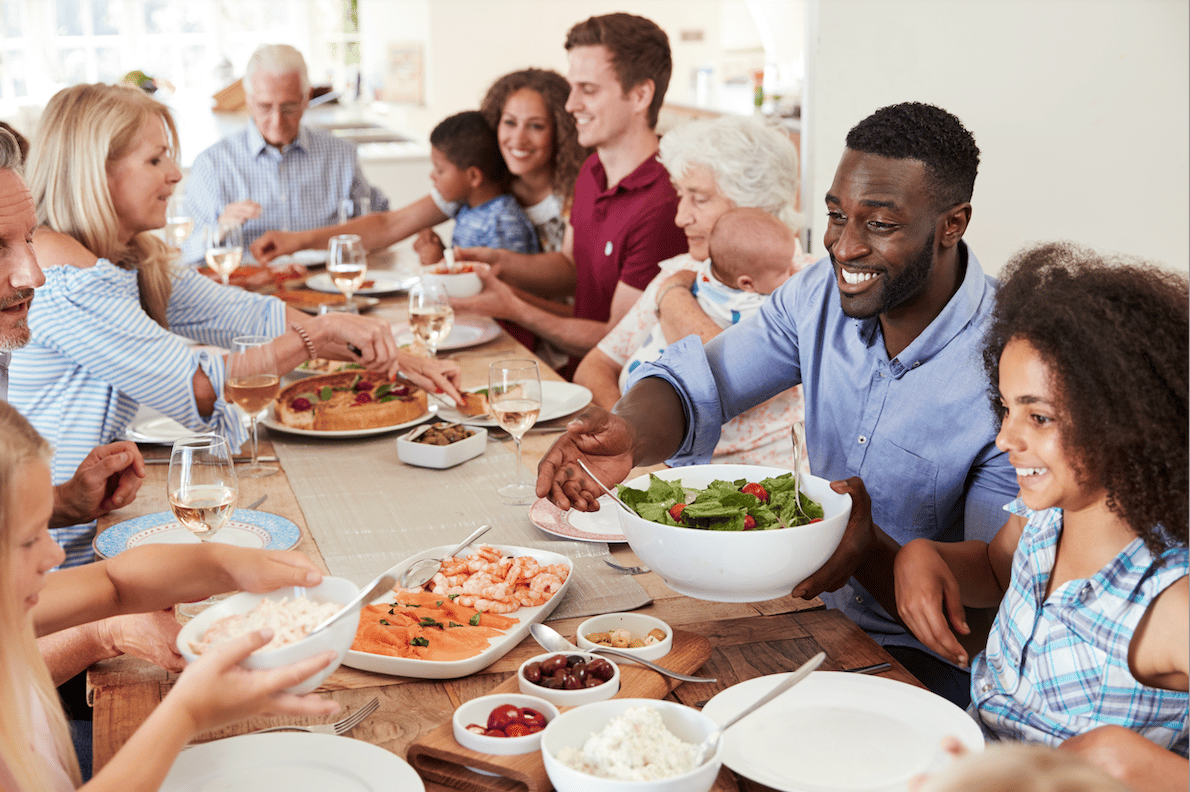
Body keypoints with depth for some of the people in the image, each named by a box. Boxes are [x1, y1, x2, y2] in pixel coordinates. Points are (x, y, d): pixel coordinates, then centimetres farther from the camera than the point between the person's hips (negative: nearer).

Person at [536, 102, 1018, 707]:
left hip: (930, 670, -5)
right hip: (823, 619, 6)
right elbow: (692, 383, -5)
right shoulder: (822, 293, -4)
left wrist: (872, 554, -42)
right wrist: (629, 434, -30)